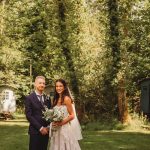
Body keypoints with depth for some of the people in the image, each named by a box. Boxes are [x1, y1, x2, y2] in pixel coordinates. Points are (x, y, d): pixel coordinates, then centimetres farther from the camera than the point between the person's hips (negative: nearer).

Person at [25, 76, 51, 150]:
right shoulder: (29, 98, -5)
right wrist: (40, 128, -13)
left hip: (46, 130, 5)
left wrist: (48, 126, -2)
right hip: (35, 131, -5)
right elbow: (29, 115, -11)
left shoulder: (47, 98, 12)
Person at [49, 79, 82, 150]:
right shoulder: (56, 99, 12)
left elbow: (72, 116, -10)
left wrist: (61, 123, -17)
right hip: (56, 130, 7)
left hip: (65, 129, -7)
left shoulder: (66, 99, -9)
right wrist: (54, 123, -2)